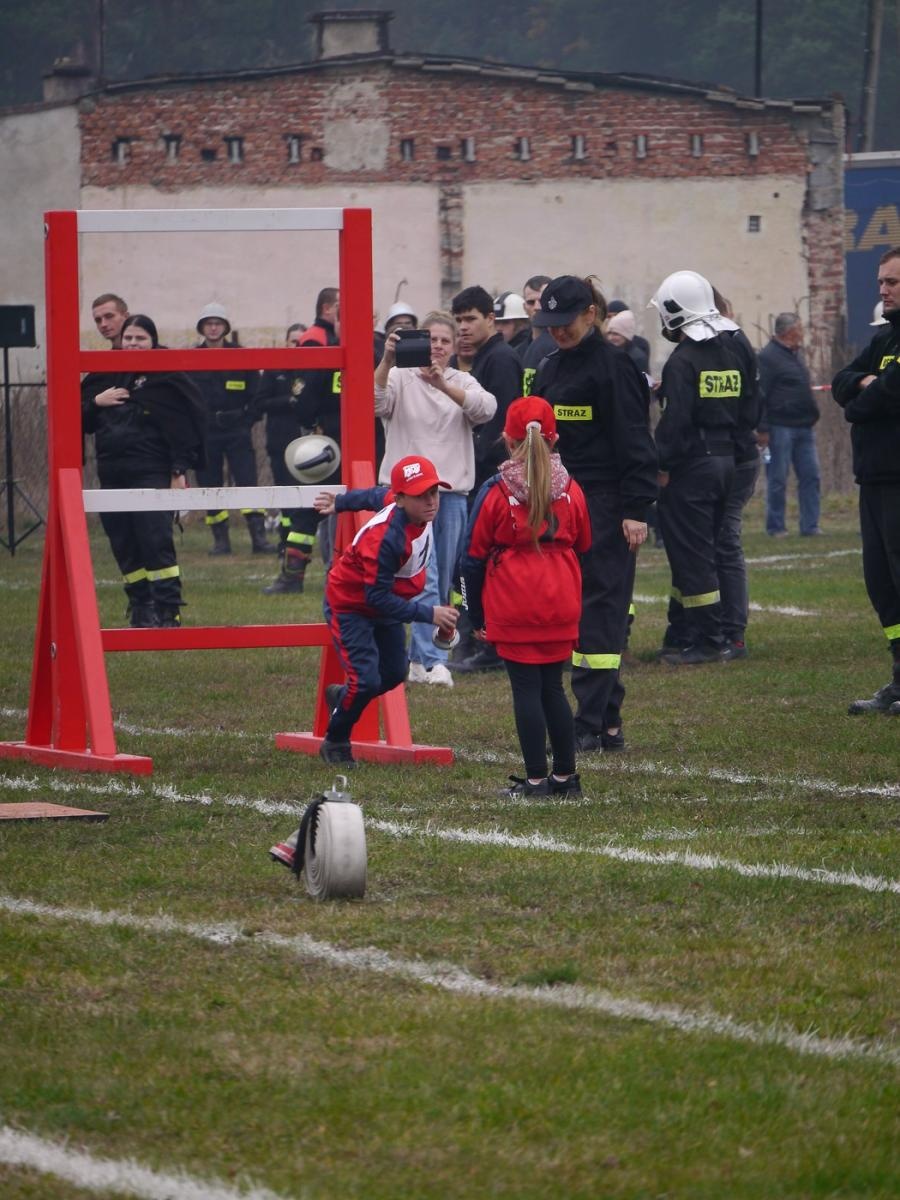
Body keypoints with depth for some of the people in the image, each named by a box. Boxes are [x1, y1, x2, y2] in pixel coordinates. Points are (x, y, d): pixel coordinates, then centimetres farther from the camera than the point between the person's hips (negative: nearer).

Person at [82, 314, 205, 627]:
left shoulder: (167, 378, -3)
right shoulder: (104, 376, 14)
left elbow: (182, 425, -8)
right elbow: (81, 421, 17)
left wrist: (179, 470, -14)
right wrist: (96, 402, -4)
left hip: (151, 473, -6)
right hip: (112, 474, 6)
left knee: (156, 542, -13)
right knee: (125, 548, 6)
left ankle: (168, 610, -12)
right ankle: (141, 610, 14)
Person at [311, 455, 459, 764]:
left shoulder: (396, 499, -15)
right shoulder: (385, 538, -40)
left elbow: (377, 496, 8)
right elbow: (378, 598, -34)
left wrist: (341, 503, 28)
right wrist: (429, 614, -37)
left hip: (382, 602, 9)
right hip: (350, 607, -9)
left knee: (395, 673, 15)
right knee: (367, 680, -16)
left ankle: (342, 696, 45)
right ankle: (335, 744, 10)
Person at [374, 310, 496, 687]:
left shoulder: (463, 383, 10)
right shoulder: (401, 378, 2)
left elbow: (486, 408, -11)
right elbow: (375, 402, -18)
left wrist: (444, 386, -28)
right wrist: (387, 362, -36)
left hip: (452, 492, 4)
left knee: (442, 583, 7)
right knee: (424, 578, -15)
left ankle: (418, 659, 17)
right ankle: (433, 661, -19)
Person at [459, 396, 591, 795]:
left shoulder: (496, 492, -7)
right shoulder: (570, 490, 2)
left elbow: (473, 557, -3)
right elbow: (582, 545, 15)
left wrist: (476, 615, 6)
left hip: (513, 609, -4)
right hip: (561, 607, 4)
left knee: (526, 690, -1)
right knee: (553, 688, 12)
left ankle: (536, 778, -1)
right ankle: (565, 775, 15)